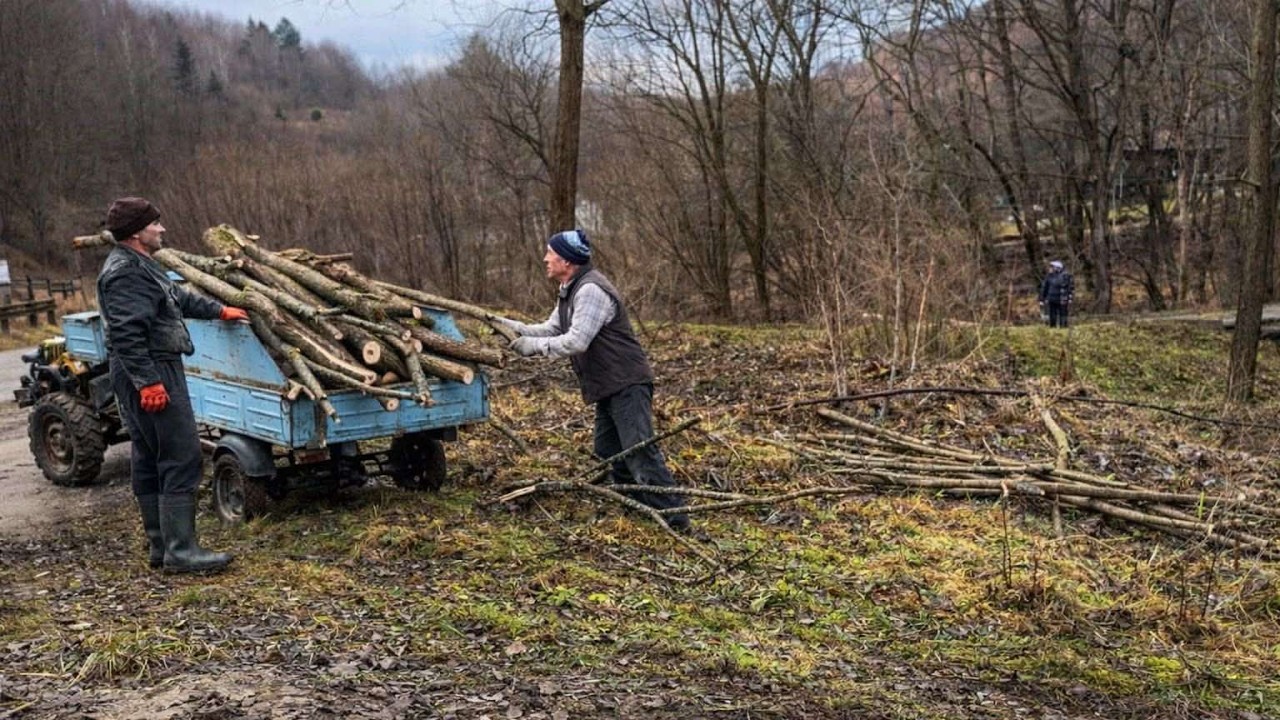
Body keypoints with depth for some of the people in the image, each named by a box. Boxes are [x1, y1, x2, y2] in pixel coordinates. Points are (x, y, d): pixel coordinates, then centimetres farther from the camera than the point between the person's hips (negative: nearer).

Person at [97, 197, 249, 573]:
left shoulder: (140, 266, 17)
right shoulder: (125, 273, -16)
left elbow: (180, 297, 31)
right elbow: (127, 334, -24)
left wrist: (219, 310, 39)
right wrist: (148, 382, -27)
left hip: (153, 373, 11)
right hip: (151, 376, -11)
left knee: (149, 462, 13)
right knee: (182, 457, -11)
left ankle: (160, 545, 21)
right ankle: (180, 550, -9)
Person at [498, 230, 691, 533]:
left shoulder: (591, 290, -18)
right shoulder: (570, 292, 16)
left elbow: (576, 341, -25)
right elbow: (551, 329, 18)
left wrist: (533, 346, -18)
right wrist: (511, 326, 6)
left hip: (627, 384, -11)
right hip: (609, 387, 11)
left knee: (638, 450, -15)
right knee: (608, 451, 15)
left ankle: (674, 517, -13)